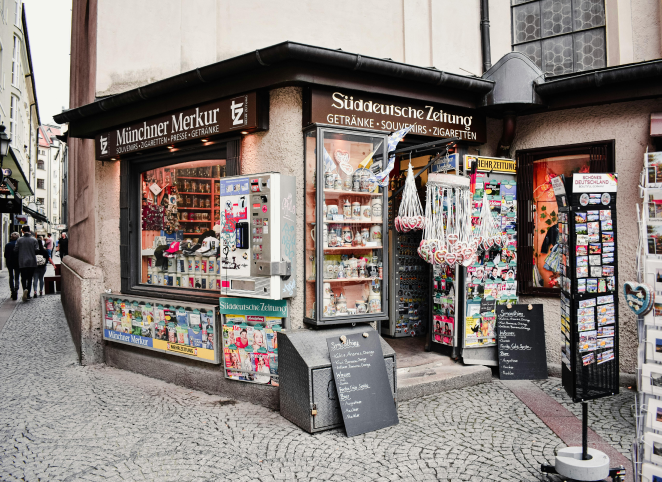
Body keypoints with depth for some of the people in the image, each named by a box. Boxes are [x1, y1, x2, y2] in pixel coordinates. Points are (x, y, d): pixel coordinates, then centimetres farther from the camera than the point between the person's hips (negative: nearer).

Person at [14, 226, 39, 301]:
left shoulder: (19, 240, -3)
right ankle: (28, 295, 10)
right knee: (30, 278, 9)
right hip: (32, 262, 0)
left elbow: (15, 250, -3)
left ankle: (25, 289, -21)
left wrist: (21, 254, 17)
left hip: (22, 262, 0)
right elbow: (36, 250, -8)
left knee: (23, 278, 6)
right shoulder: (34, 240, -4)